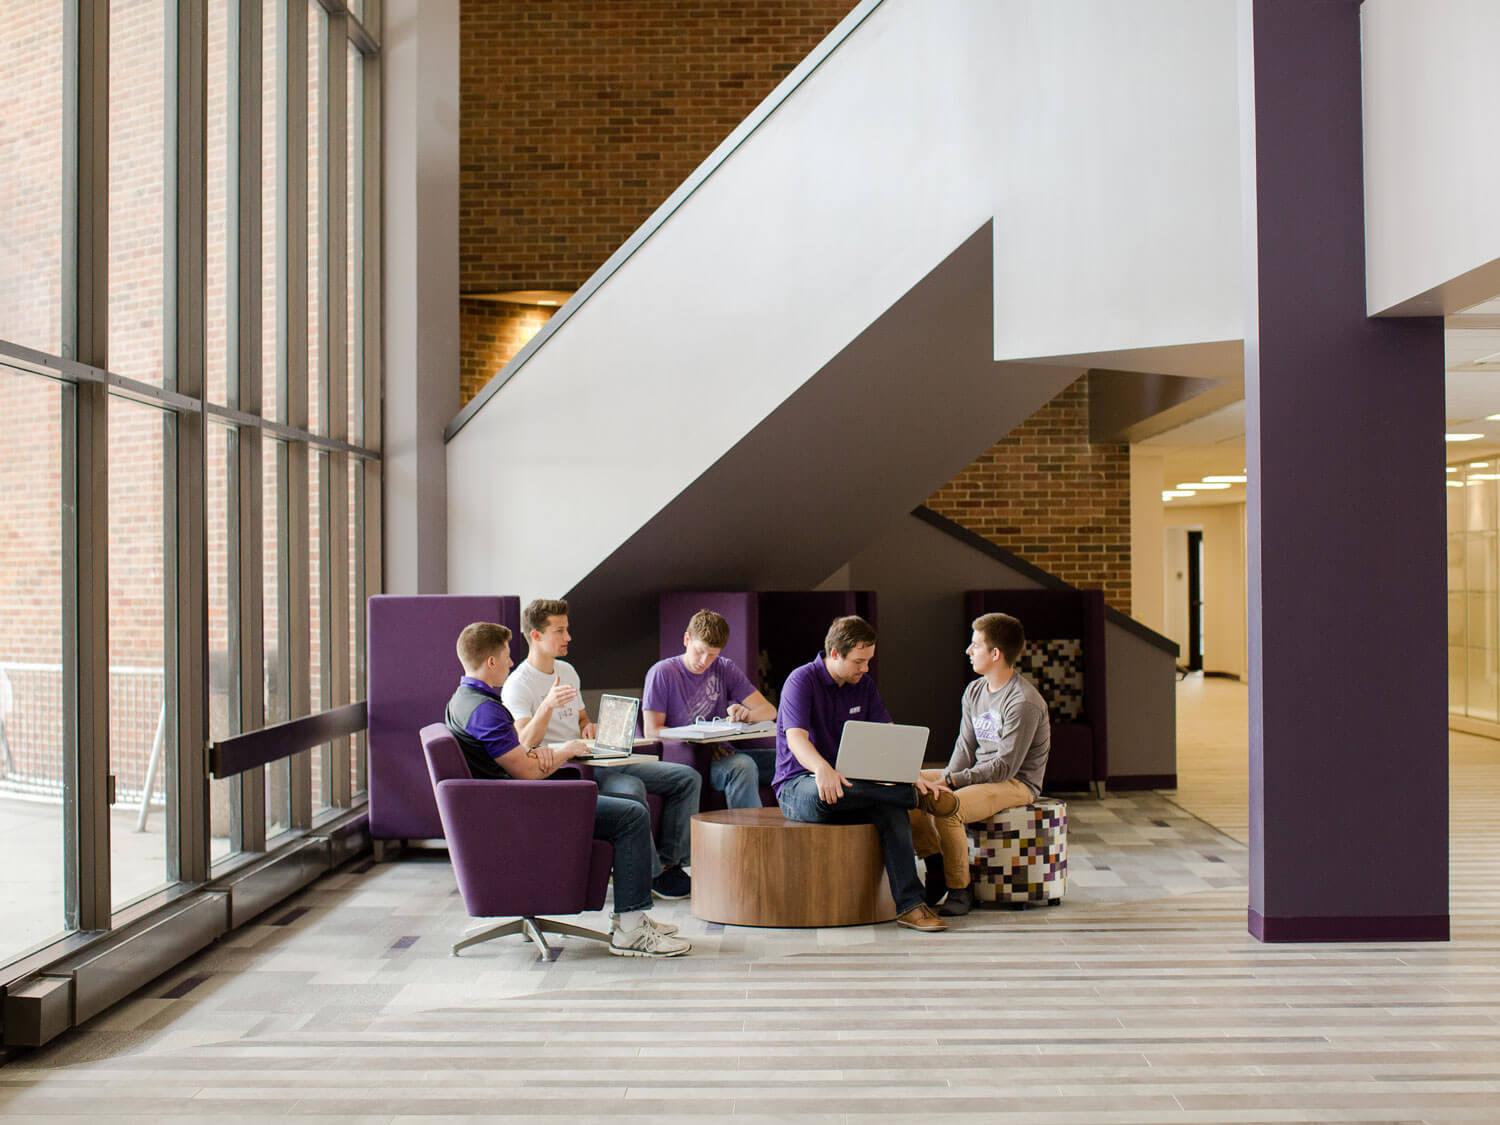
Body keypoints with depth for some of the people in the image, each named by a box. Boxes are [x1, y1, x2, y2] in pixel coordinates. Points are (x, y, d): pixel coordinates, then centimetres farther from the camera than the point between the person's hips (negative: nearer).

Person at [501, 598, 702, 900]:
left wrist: (589, 728, 6)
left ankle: (669, 863, -5)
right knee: (632, 788, -37)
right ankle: (653, 875, -22)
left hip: (595, 761, 9)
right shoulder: (518, 686, -8)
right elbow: (524, 745, -19)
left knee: (687, 777, -4)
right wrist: (547, 706, -33)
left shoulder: (567, 671, 18)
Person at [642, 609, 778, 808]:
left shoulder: (725, 669, 10)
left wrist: (747, 714, -21)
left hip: (720, 754, 6)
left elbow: (769, 710, 4)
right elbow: (652, 731, -7)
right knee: (743, 765, -33)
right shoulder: (662, 673, -2)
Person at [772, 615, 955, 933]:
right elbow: (796, 738, -24)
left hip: (847, 788, 5)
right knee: (821, 793, -41)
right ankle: (917, 796, -27)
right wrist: (822, 768, -46)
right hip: (798, 786, -5)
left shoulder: (864, 684, 10)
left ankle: (910, 905, -29)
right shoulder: (802, 680, -10)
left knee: (893, 811, -27)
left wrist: (914, 775, -15)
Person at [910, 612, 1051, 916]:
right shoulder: (974, 691, 8)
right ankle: (937, 866, 4)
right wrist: (945, 779, -12)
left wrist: (951, 781, -22)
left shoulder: (1024, 702, -20)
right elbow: (966, 747, 7)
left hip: (1017, 782, -9)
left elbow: (1005, 766, -23)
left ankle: (960, 890, -14)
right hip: (978, 775, 9)